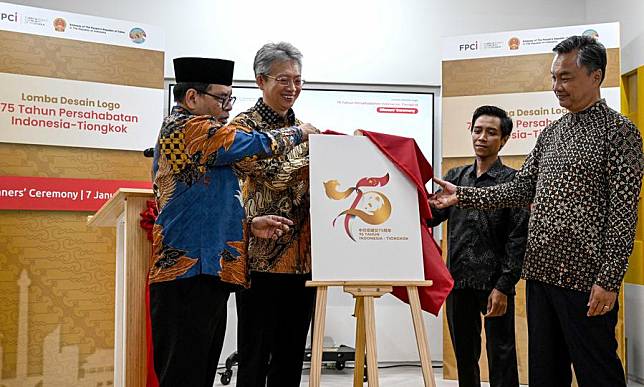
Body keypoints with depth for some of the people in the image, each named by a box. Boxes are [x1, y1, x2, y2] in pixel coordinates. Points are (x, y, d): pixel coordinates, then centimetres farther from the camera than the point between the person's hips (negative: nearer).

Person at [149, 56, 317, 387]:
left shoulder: (178, 131, 23)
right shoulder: (189, 126, -8)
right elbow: (258, 145, -11)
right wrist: (301, 132, 8)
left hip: (206, 275, 10)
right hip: (190, 274, -10)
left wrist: (248, 226, 11)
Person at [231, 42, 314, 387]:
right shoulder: (244, 125, -3)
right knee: (255, 355, 2)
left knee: (291, 356, 12)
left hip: (303, 256, 6)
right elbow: (271, 175, -18)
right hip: (262, 255, -6)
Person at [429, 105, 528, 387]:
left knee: (501, 356, 3)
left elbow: (518, 239, -8)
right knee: (464, 354, 15)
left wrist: (504, 287, -14)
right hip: (459, 281, 4)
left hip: (494, 284, -4)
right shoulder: (455, 177, 11)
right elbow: (430, 215, 3)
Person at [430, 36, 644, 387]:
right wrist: (463, 196, 7)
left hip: (585, 278, -7)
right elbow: (522, 188, 16)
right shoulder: (551, 133, 15)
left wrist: (610, 279, -18)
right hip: (541, 272, 7)